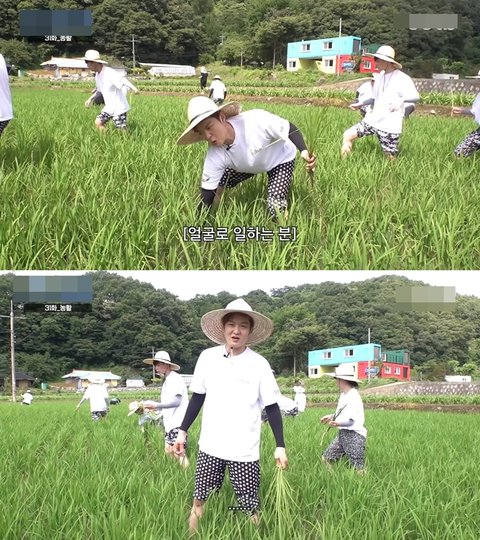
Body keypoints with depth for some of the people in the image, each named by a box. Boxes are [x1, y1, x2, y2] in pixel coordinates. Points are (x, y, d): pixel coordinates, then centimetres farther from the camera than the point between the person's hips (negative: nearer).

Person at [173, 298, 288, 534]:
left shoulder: (259, 364, -6)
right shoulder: (207, 358, 0)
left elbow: (272, 407, -1)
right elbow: (198, 397, 11)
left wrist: (280, 446, -6)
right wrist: (183, 431, 10)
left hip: (245, 451, -2)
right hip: (210, 446, 2)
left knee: (250, 509, -4)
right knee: (199, 502, 6)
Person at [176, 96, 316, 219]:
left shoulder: (256, 120, -41)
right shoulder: (215, 155, -29)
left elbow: (290, 128, -26)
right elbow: (206, 198, -24)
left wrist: (304, 151, -42)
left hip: (280, 159, -4)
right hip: (248, 165, 4)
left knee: (276, 209, -21)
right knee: (214, 186, -6)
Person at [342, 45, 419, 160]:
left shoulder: (402, 79, -13)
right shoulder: (380, 76, 9)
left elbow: (415, 96, -24)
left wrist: (401, 99, -42)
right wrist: (360, 104, 23)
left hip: (390, 126, -6)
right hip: (372, 120, 7)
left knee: (391, 159, -1)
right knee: (348, 135, -3)